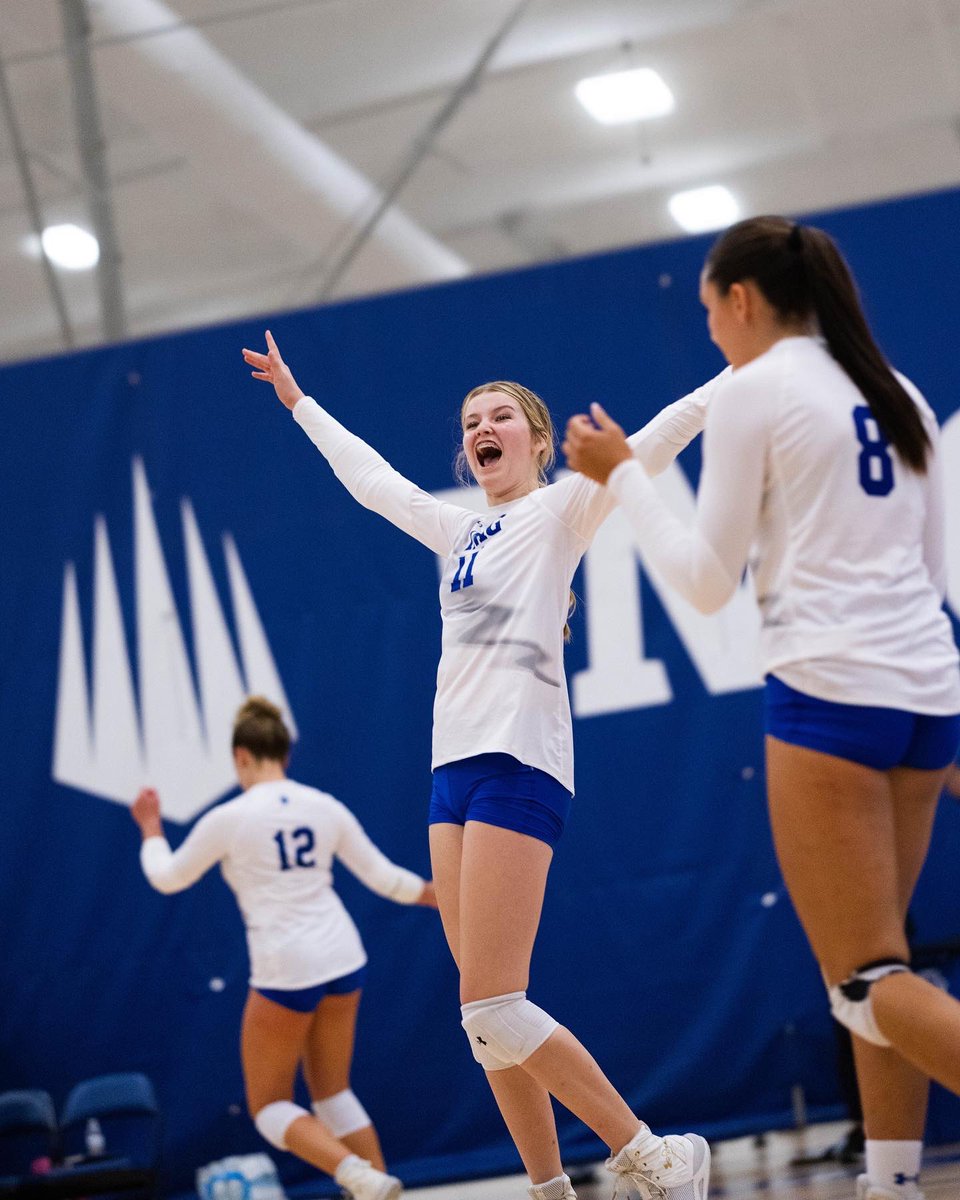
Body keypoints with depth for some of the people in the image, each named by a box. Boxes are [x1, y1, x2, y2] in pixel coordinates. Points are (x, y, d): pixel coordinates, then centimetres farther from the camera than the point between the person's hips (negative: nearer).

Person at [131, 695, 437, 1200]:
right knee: (333, 1095, 19)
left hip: (285, 971, -5)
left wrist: (151, 829, 24)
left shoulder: (229, 818, -8)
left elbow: (167, 877, 6)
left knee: (269, 1106, 8)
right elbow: (381, 875, 9)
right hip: (342, 958, 5)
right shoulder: (325, 807, 3)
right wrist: (438, 894, 25)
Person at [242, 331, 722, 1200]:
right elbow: (370, 477, 36)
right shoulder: (461, 530, 23)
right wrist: (299, 402, 45)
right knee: (486, 1008, 2)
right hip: (455, 764, 7)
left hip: (520, 760, -7)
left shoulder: (560, 511, 5)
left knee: (491, 1006, -14)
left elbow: (647, 447, -5)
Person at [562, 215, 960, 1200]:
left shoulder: (749, 391, -4)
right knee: (876, 958, 14)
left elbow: (708, 580, -3)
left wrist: (620, 475, 7)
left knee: (868, 980, -7)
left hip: (829, 691, -8)